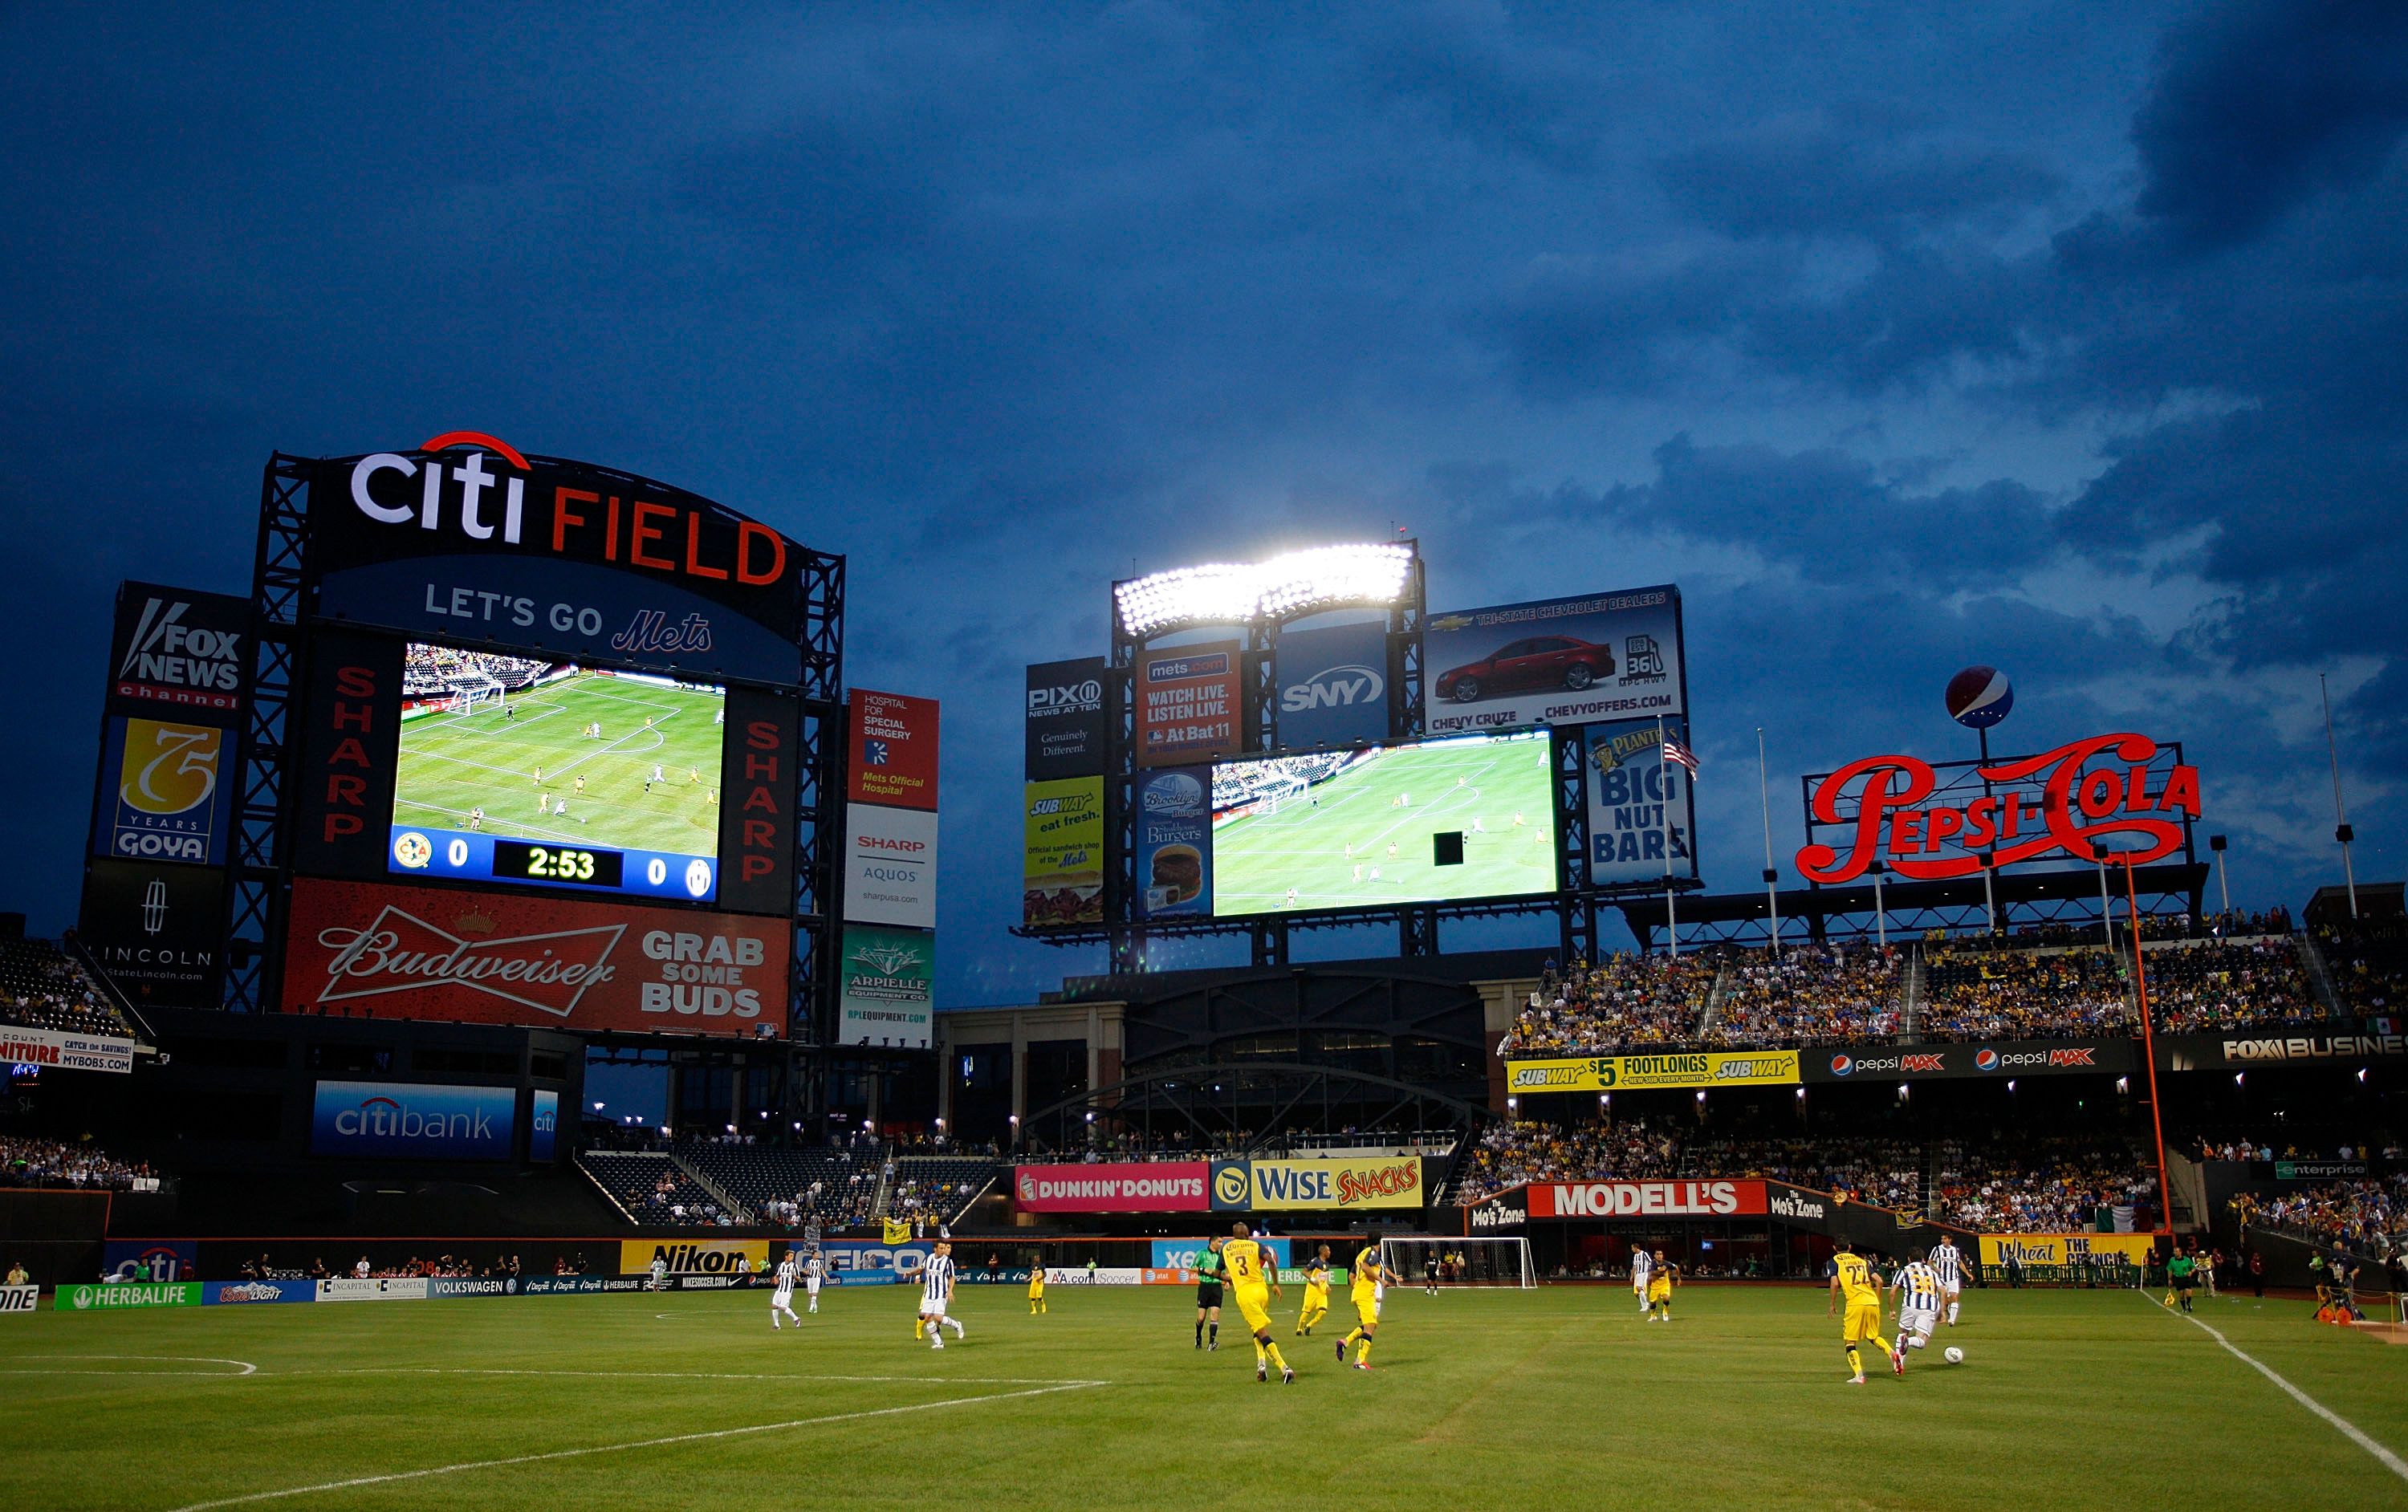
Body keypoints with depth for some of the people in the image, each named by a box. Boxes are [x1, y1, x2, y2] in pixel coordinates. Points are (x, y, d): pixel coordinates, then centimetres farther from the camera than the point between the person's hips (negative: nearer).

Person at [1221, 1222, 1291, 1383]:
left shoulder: (1225, 1249, 15)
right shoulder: (1255, 1245, 11)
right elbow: (1271, 1260, -7)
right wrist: (1275, 1284, 0)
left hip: (1243, 1292, -2)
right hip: (1261, 1289, 2)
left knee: (1262, 1333, -7)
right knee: (1258, 1329, 24)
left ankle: (1284, 1368, -20)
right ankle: (1262, 1365, 7)